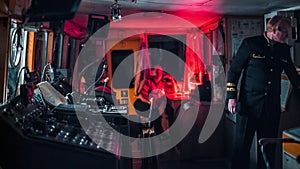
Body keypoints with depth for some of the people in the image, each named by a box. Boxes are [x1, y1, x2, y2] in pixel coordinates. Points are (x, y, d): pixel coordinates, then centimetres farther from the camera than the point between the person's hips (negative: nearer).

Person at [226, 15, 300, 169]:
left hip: (272, 106, 5)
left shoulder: (284, 49, 12)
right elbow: (234, 70, -3)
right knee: (242, 146, 1)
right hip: (249, 104, -4)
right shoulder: (251, 43, -2)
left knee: (268, 147, 11)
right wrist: (231, 97, -9)